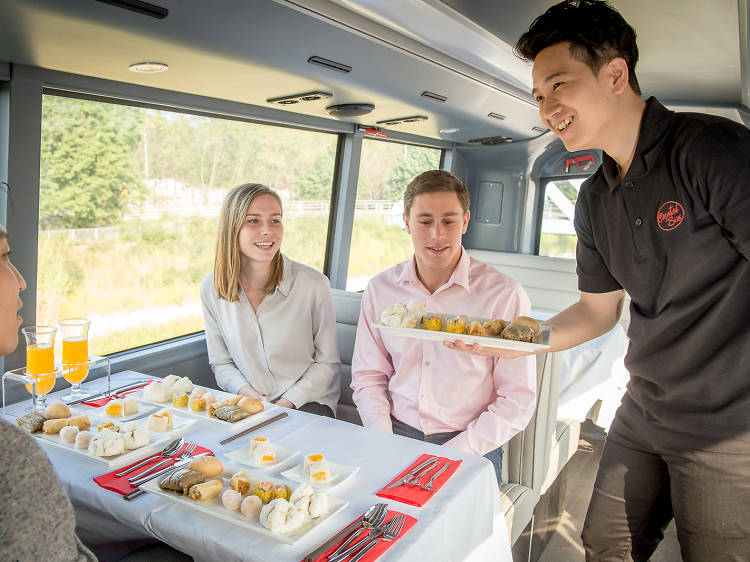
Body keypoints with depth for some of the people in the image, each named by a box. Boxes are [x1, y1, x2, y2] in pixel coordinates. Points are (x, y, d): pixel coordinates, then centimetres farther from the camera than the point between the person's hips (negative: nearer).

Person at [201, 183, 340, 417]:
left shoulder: (313, 284, -12)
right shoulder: (211, 288, -2)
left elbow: (327, 363, -3)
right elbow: (221, 363, 8)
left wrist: (286, 404, -12)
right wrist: (249, 394, -9)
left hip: (306, 401, -2)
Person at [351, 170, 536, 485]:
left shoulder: (503, 294, -8)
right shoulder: (380, 290, 3)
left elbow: (518, 401, -6)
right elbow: (368, 376, 10)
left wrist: (452, 454, -14)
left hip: (471, 451, -2)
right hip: (397, 436, 3)